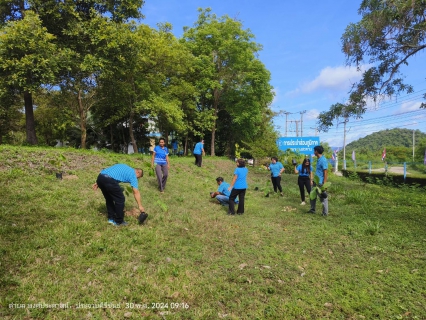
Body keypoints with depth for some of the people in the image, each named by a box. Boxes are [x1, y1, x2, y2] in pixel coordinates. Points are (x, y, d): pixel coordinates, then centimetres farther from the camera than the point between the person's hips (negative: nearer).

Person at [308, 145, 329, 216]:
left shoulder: (323, 160, -17)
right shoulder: (318, 159, 11)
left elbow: (326, 172, -19)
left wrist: (324, 184, -22)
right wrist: (312, 180, 19)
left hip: (320, 183, -10)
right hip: (316, 182, 10)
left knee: (323, 198, 1)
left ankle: (325, 213, 12)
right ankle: (312, 209, 28)